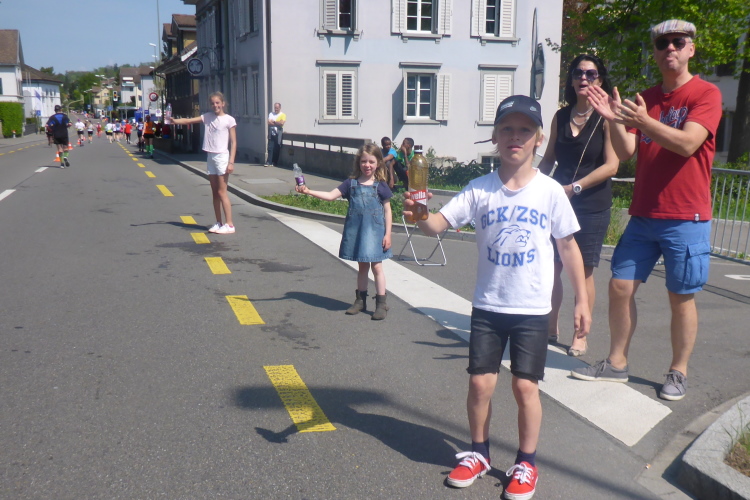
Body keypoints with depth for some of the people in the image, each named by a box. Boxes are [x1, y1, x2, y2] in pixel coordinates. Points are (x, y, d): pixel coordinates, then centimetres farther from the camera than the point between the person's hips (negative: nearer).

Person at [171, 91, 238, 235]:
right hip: (211, 157, 6)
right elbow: (189, 121, 7)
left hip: (222, 157, -6)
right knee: (214, 192, 9)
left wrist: (231, 162, -14)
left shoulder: (229, 120, -6)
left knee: (222, 192, -7)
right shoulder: (208, 117, 9)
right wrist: (174, 121, -12)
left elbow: (233, 142, -7)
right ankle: (218, 223, 15)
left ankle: (229, 224, -4)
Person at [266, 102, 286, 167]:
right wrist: (277, 123, -6)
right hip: (271, 133, 2)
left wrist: (273, 121, -2)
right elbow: (269, 122, 1)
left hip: (278, 134, -2)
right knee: (270, 148, -5)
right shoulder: (271, 114, 15)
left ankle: (274, 162, 8)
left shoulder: (283, 115, 5)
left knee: (277, 149, 0)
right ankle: (269, 162, -6)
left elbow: (281, 123, -11)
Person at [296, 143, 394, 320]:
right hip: (356, 230, 3)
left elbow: (387, 211, -1)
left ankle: (381, 304, 7)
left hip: (375, 230, -3)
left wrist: (388, 234, -5)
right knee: (362, 266, 15)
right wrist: (308, 191, -15)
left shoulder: (380, 186, -4)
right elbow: (331, 195, -4)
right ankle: (360, 300, 26)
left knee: (376, 266, -1)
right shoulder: (352, 183, 2)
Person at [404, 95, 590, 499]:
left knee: (525, 386, 3)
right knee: (480, 382, 6)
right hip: (487, 306, 1)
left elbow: (568, 246, 2)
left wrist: (581, 300, 3)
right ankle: (478, 453, 30)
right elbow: (438, 224, -13)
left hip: (532, 310, -1)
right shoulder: (480, 189, -4)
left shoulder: (550, 192, -5)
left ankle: (526, 464, 25)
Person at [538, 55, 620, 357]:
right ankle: (551, 328, 22)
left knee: (583, 271, 1)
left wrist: (574, 188, -18)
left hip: (592, 207, -4)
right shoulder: (561, 117, 10)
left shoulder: (605, 118, -5)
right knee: (551, 267, 6)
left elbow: (611, 165, -12)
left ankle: (581, 336, 12)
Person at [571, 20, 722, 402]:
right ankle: (616, 363, 18)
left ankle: (678, 372, 18)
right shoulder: (645, 100, 12)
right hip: (642, 215, 5)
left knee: (681, 298, 3)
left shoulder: (706, 94, -4)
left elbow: (688, 144, -19)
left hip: (685, 219, -5)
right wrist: (613, 120, -16)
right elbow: (625, 152, 2)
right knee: (620, 286, 4)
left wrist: (644, 122, -33)